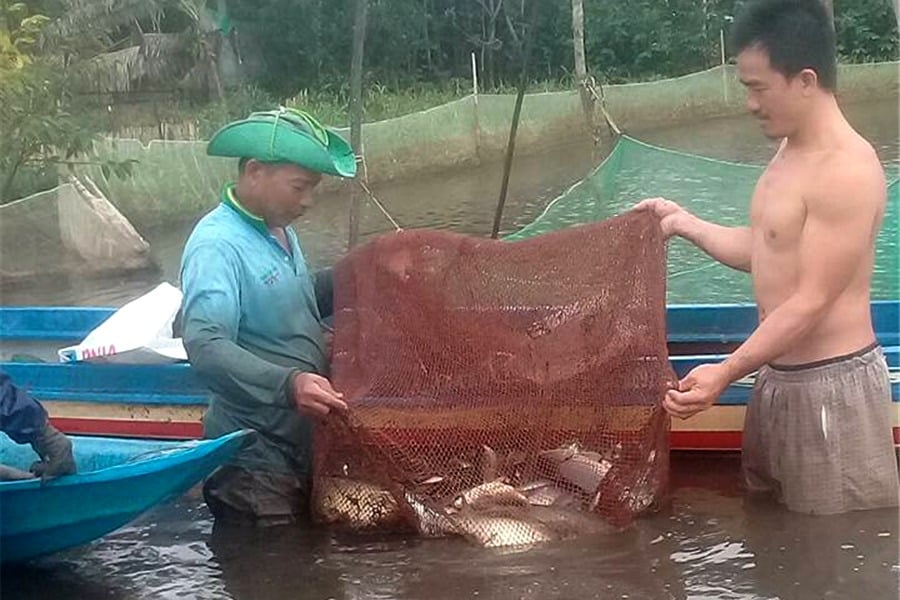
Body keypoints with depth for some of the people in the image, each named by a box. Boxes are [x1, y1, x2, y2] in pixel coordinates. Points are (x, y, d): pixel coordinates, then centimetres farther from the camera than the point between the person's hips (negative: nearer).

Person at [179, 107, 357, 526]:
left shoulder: (278, 231, 10)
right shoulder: (217, 245, -21)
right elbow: (206, 346, -34)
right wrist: (287, 384, -46)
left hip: (305, 446, 9)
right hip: (255, 464, -9)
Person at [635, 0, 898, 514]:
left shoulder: (846, 171, -22)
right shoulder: (792, 151, 9)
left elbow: (811, 302, -24)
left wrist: (725, 374, -27)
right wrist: (685, 223, 18)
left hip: (830, 384, -10)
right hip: (779, 377, 10)